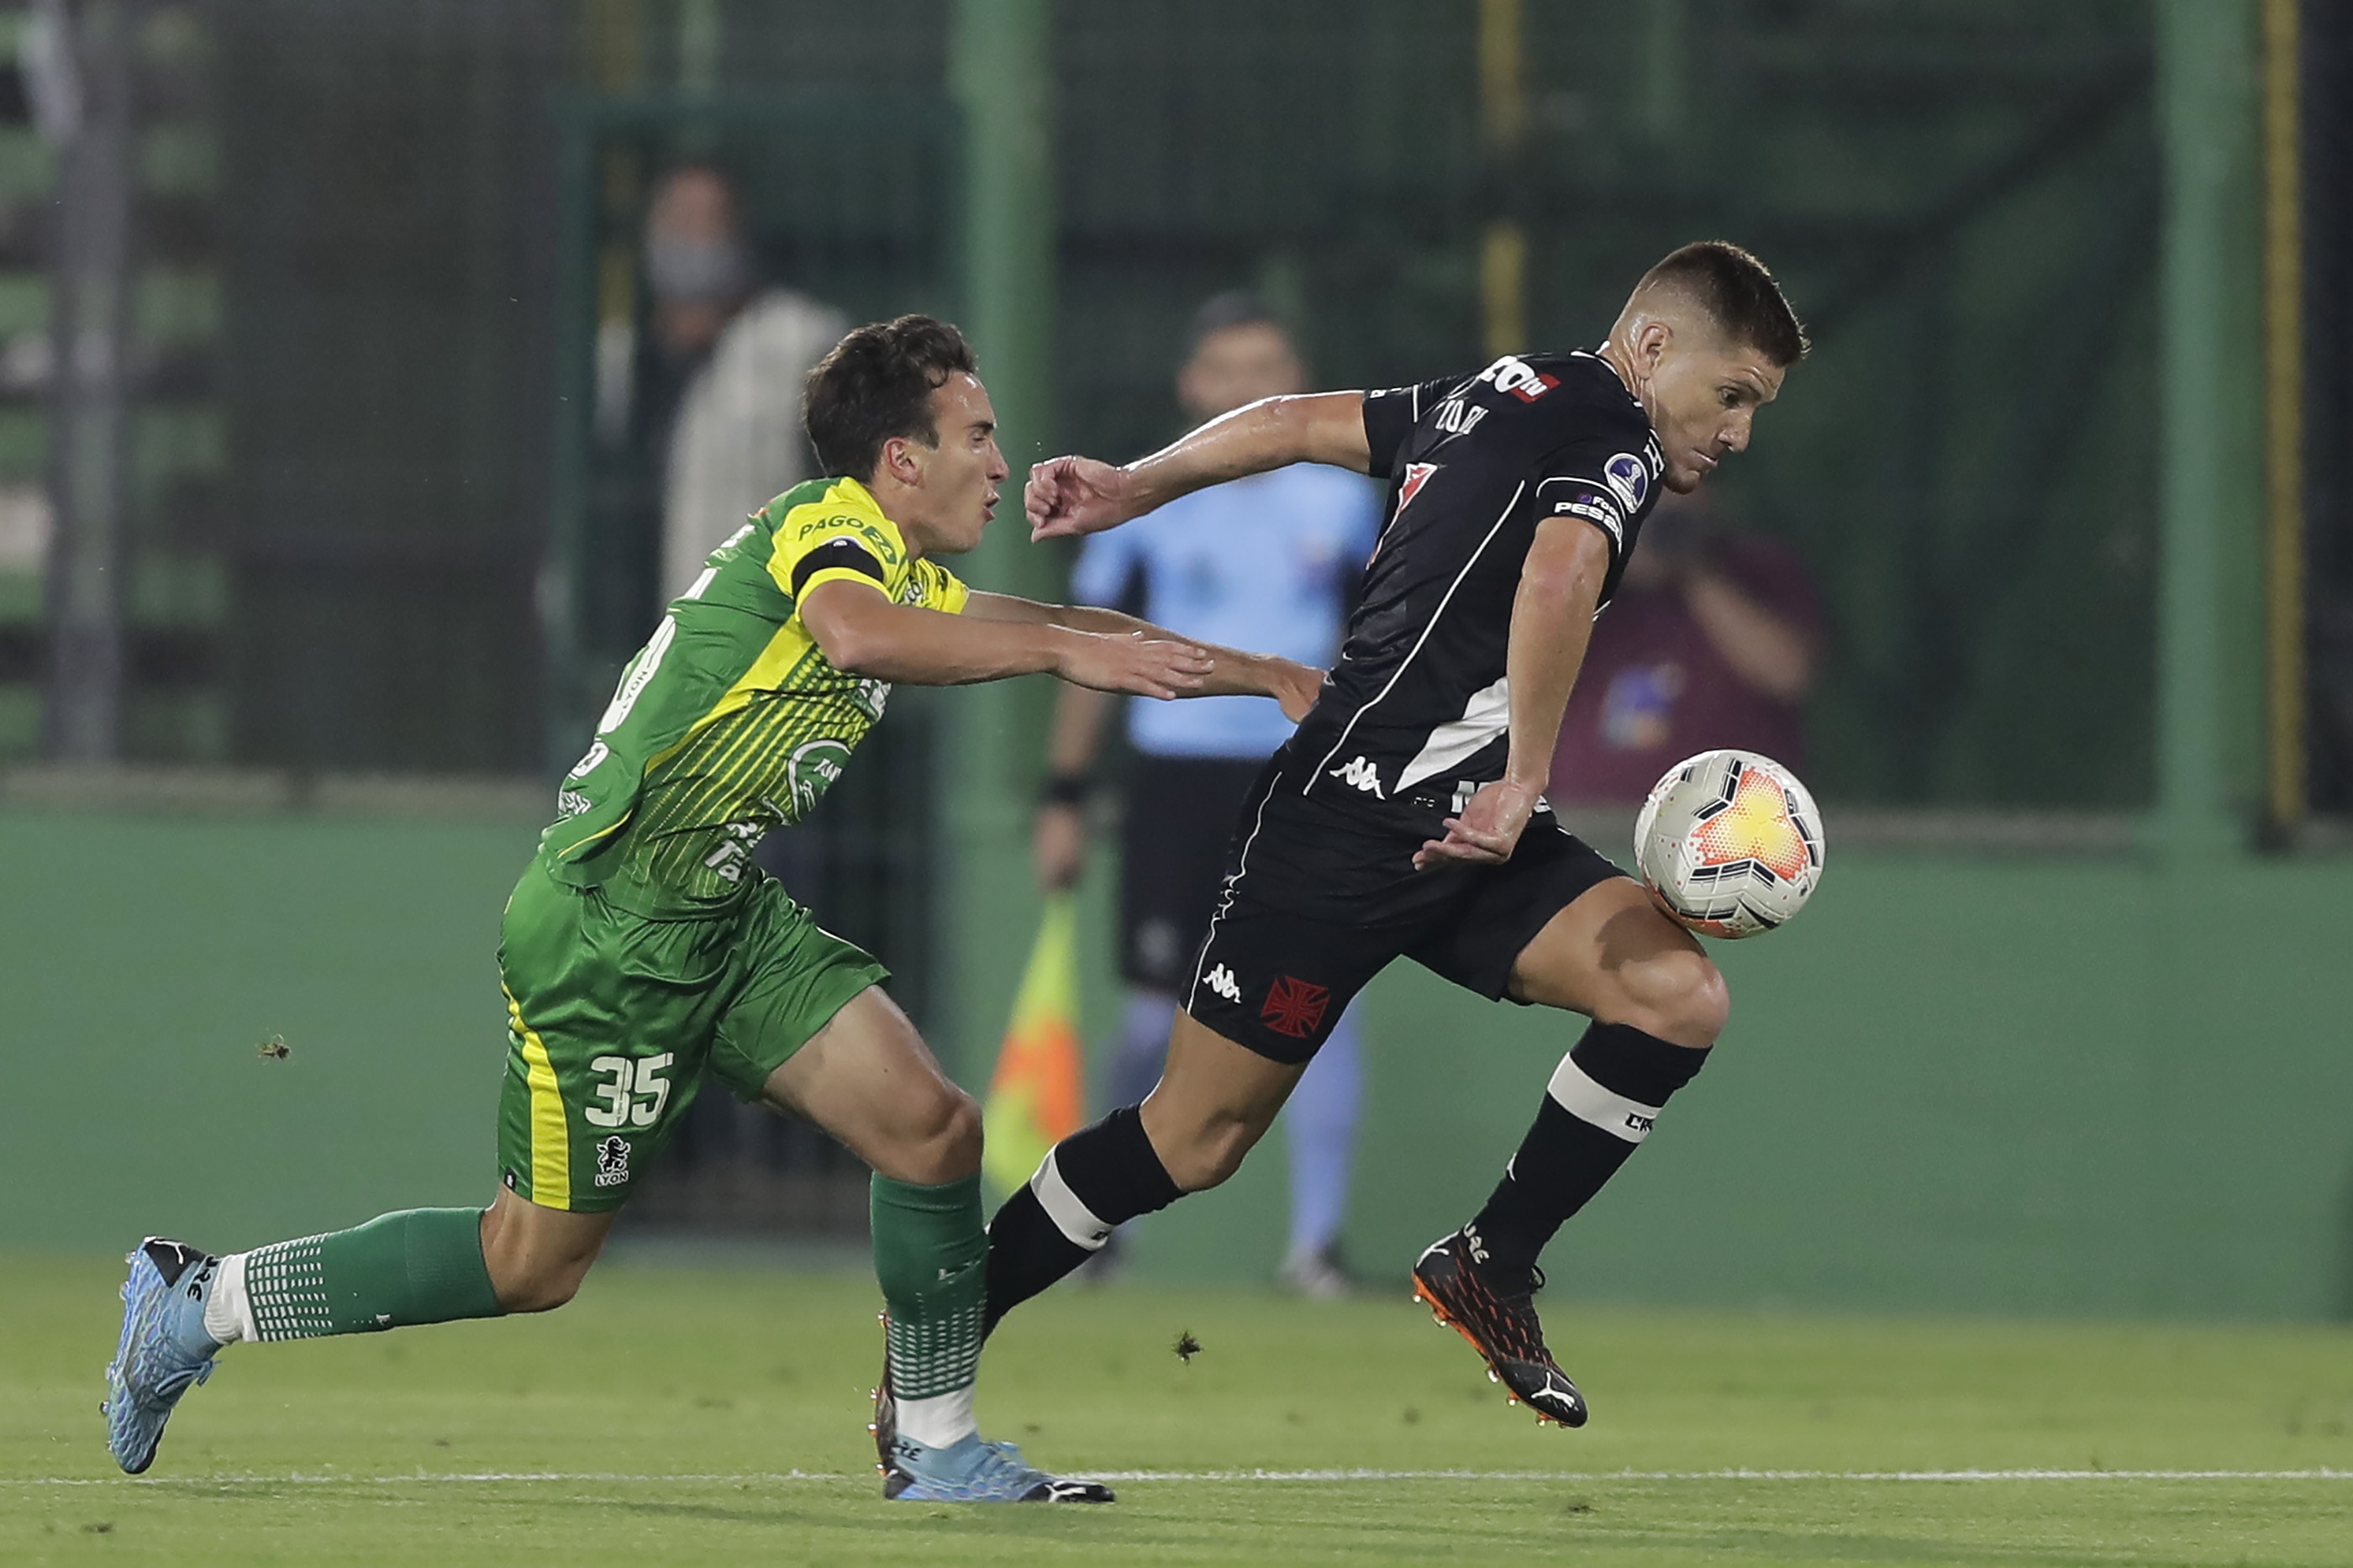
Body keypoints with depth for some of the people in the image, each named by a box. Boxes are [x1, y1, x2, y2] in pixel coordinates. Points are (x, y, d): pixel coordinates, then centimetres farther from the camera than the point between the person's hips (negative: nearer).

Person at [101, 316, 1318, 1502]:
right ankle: (200, 1303, 12)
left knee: (933, 1130, -4)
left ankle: (933, 1441, 7)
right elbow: (854, 633, -39)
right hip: (606, 926, -9)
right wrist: (1061, 648, -36)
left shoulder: (913, 580, 14)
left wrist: (1259, 674, 26)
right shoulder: (832, 523, -15)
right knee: (534, 1263, -1)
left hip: (724, 917, 9)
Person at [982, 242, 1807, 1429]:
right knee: (1190, 1141, -5)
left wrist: (1134, 487, 33)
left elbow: (1299, 422, 26)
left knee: (1677, 994, -10)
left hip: (1460, 836, 10)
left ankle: (1489, 1267, 2)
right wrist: (1523, 782, -25)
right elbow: (1556, 577, -29)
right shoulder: (1612, 429, -9)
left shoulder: (1507, 395, 19)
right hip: (1352, 818, -10)